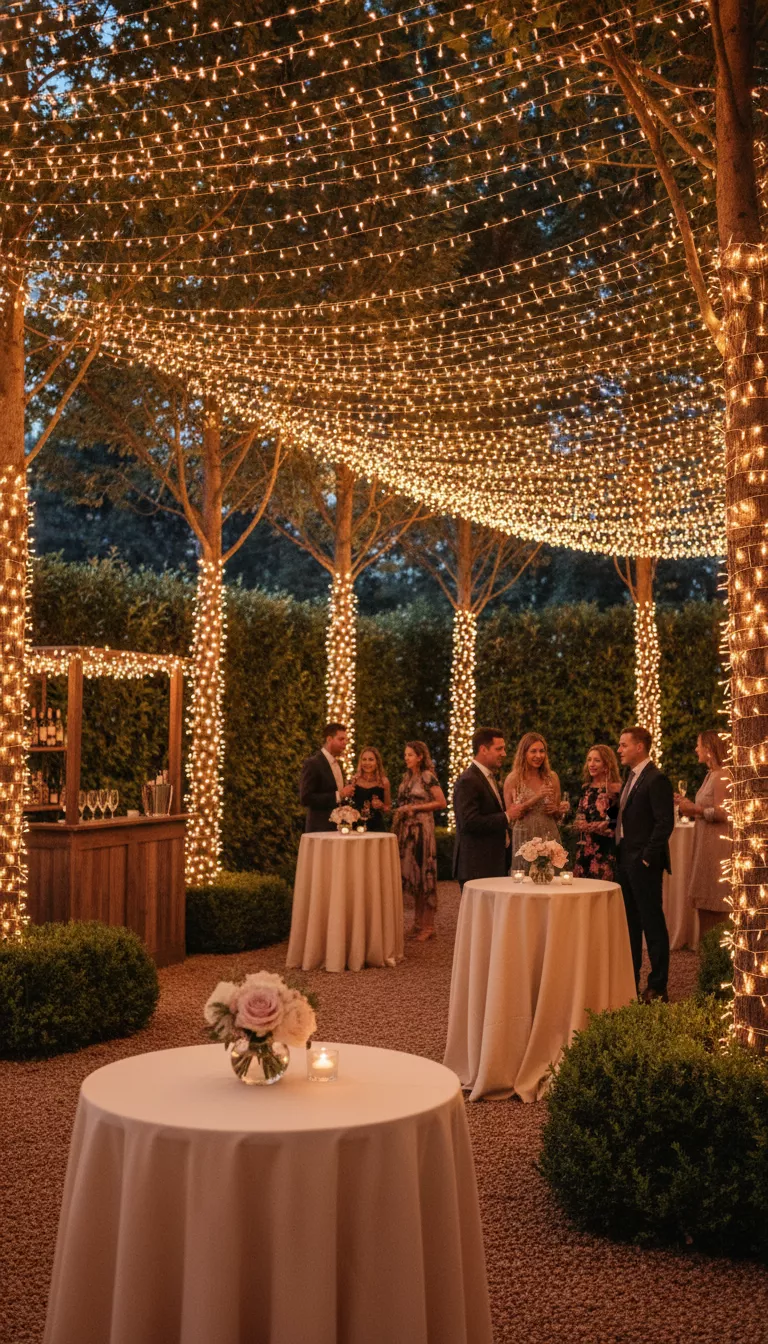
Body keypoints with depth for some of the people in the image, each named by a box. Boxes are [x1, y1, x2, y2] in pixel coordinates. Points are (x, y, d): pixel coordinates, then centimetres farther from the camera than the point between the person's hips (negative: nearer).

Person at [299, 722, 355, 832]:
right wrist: (338, 795, -21)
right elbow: (305, 798, -19)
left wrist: (346, 793, 5)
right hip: (321, 828, -7)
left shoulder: (338, 763, 16)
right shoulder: (312, 764, -11)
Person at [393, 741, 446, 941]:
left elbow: (441, 803, -13)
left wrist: (415, 808, -14)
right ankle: (418, 921, 18)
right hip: (406, 829, 7)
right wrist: (399, 812, 5)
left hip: (422, 829, -7)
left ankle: (427, 926, 3)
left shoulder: (427, 777, -8)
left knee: (423, 874, -3)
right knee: (410, 874, 9)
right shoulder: (406, 777, 13)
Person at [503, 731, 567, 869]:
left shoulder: (551, 777, 8)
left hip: (549, 838, 3)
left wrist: (557, 810, -5)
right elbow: (510, 814, -6)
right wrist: (534, 799, -15)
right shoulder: (513, 779, -2)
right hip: (524, 839, -3)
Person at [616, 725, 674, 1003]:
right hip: (626, 860, 9)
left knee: (652, 923, -2)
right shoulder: (631, 777, 14)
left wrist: (647, 858, -18)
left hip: (644, 864, -9)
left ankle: (657, 986, 5)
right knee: (630, 923, 14)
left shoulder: (656, 779, -14)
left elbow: (665, 822, -18)